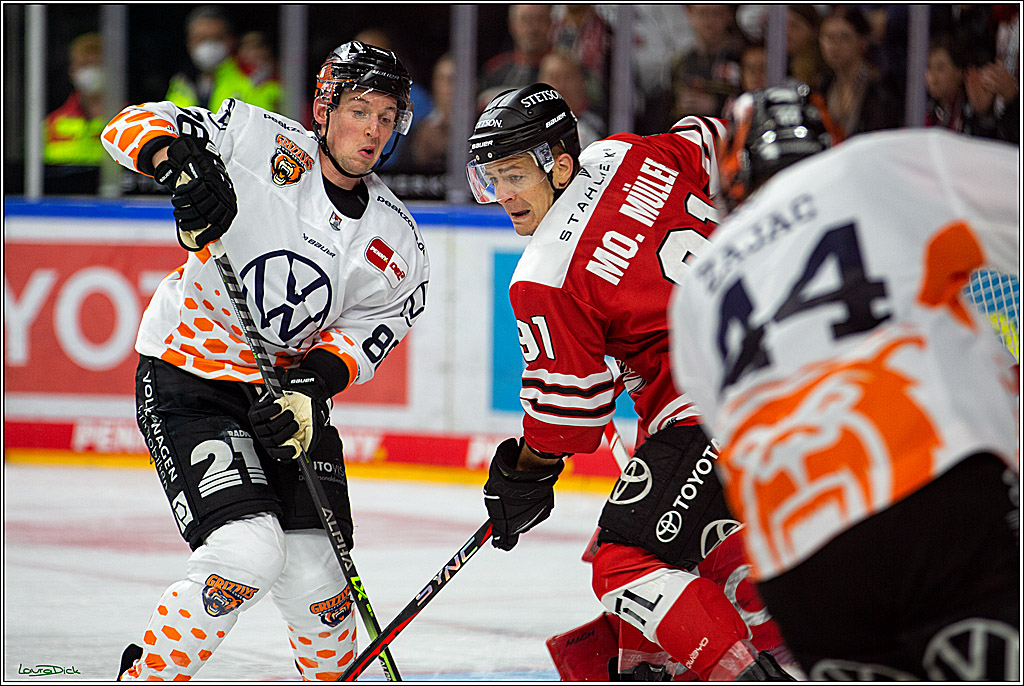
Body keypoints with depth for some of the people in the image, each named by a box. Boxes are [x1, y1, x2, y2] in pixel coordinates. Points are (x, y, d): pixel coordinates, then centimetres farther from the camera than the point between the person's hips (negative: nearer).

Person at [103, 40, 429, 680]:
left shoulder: (396, 241, 1)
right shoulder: (259, 139, -11)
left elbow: (369, 333, -3)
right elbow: (134, 126, -14)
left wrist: (310, 387, -22)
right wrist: (180, 160, -36)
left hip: (288, 394, 5)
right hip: (187, 381, -5)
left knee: (316, 579, -4)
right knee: (247, 550, -23)